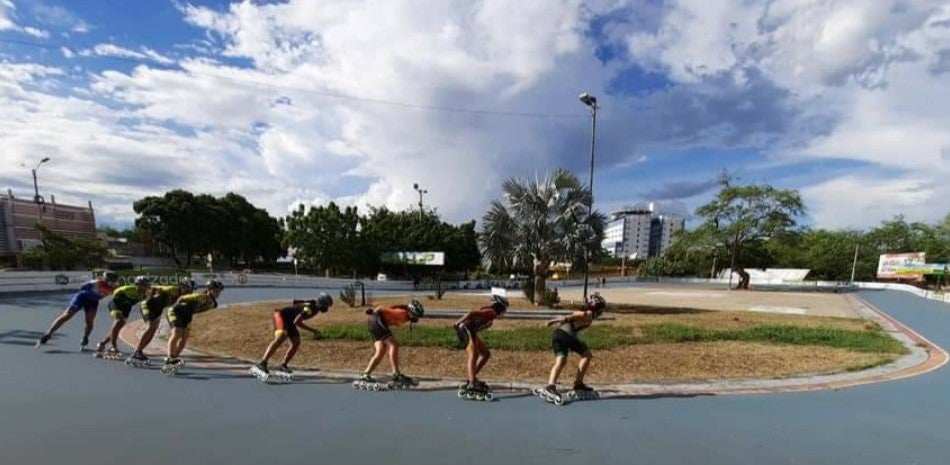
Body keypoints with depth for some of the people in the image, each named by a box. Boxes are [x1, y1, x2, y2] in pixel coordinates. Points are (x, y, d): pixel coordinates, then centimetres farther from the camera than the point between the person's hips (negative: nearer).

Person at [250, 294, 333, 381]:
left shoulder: (315, 308, 1)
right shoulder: (310, 308, -28)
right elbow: (296, 322, -30)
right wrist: (311, 330, -25)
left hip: (289, 320, 9)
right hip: (281, 315, -9)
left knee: (296, 342, 1)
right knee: (280, 339, -29)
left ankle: (282, 367, 9)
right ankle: (261, 365, -34)